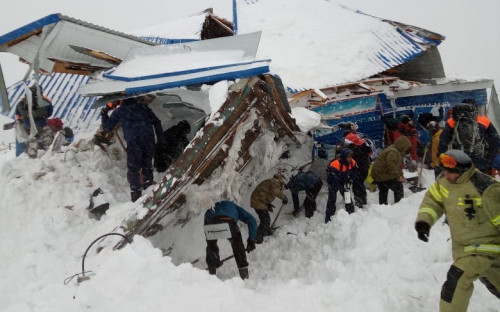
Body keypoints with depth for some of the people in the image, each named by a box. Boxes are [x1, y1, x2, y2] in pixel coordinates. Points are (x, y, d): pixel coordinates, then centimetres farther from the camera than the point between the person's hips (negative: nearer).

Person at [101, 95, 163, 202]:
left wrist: (104, 114, 37)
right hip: (149, 139, 3)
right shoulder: (143, 107, 22)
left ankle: (136, 196, 1)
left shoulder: (119, 111, 16)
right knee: (147, 165, 20)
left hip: (133, 142, -3)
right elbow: (156, 122, 18)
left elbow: (107, 127, 22)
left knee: (133, 169, 5)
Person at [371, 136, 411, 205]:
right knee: (398, 187, -6)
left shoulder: (397, 151, 13)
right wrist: (398, 176, -22)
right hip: (383, 175, -11)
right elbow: (391, 166, -30)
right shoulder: (393, 152, -23)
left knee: (383, 192, 23)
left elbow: (397, 165, 18)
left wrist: (400, 175, 8)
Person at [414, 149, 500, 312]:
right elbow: (433, 199, 3)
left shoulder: (485, 188, -29)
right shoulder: (444, 180, -8)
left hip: (487, 244, -7)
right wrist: (424, 220, -12)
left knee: (457, 278, -22)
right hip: (463, 244, 8)